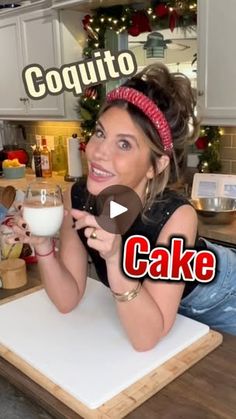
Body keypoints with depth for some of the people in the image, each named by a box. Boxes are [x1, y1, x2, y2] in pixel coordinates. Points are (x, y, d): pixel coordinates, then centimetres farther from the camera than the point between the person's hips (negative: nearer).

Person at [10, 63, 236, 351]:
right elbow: (67, 301, -18)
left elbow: (146, 338, -37)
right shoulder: (77, 197, -26)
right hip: (147, 304, 3)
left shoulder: (176, 216, -39)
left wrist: (115, 260, -51)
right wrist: (43, 246, -35)